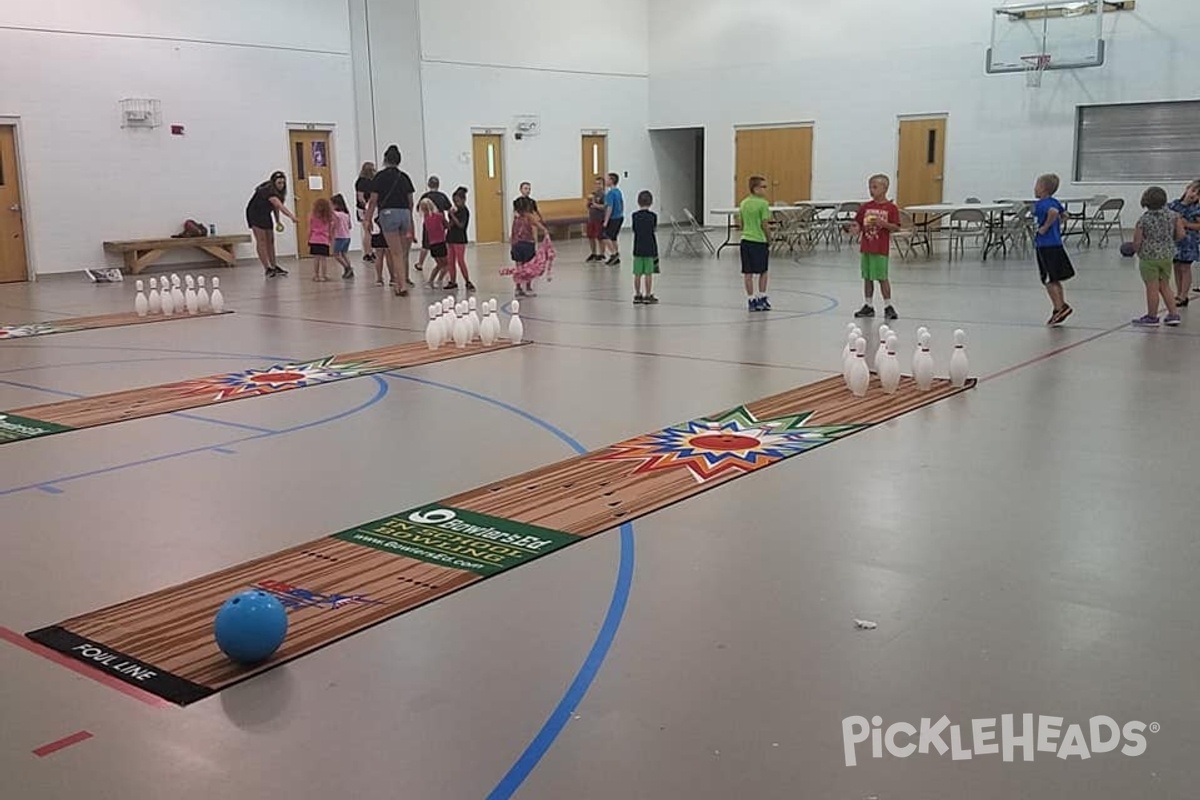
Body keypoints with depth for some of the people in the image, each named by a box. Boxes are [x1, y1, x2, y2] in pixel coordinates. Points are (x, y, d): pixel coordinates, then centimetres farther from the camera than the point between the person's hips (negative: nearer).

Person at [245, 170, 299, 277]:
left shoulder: (278, 192, -4)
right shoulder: (268, 191, -32)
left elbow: (276, 206, 6)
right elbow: (280, 206, -45)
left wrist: (277, 222, 1)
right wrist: (291, 216, -55)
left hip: (266, 215, 9)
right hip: (255, 214, -9)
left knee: (270, 240, 8)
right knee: (261, 240, -12)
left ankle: (273, 266, 13)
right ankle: (267, 268, -17)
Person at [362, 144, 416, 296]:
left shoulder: (380, 176, -1)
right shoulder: (404, 177, 11)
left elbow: (373, 200, -4)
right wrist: (410, 219, 27)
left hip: (388, 213, -4)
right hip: (405, 213, 4)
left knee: (396, 253, -4)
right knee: (402, 252, 14)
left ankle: (402, 286, -8)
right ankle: (402, 281, 17)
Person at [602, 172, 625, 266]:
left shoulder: (610, 193, -16)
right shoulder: (618, 192, 11)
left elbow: (610, 207, -21)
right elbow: (622, 205, 19)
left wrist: (606, 221, -19)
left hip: (613, 218, -9)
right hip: (620, 217, 9)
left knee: (605, 237, -7)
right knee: (613, 237, 14)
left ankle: (614, 254, -14)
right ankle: (616, 258, 16)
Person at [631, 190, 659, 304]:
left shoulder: (635, 216, 0)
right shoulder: (652, 216, -6)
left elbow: (634, 230, 8)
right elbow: (654, 229, 2)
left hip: (638, 248, 3)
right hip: (650, 249, -2)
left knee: (637, 274, 6)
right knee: (648, 274, 2)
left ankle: (637, 295, 11)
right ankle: (648, 296, 5)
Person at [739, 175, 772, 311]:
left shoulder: (743, 203, 8)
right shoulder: (763, 204, -12)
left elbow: (742, 225, 12)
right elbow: (764, 225, -13)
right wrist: (769, 241, -3)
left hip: (745, 240, 5)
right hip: (760, 241, -5)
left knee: (748, 273, 5)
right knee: (763, 271, 10)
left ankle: (751, 300, 8)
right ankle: (762, 298, 14)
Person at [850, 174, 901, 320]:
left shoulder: (891, 207, -6)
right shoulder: (865, 207, 7)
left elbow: (896, 227, -8)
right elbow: (858, 223, 11)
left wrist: (883, 223, -22)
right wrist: (856, 229, -10)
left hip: (881, 249, -5)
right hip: (866, 247, 5)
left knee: (882, 277, -2)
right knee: (867, 277, 10)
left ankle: (888, 306, 7)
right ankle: (868, 305, 19)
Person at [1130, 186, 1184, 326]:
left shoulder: (1143, 220, -15)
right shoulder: (1173, 215, -4)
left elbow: (1137, 242, -13)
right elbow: (1181, 234, -4)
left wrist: (1137, 251, 8)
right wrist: (1169, 240, 14)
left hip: (1149, 258, -5)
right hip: (1167, 256, 5)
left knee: (1152, 288, 4)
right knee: (1165, 286, 17)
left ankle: (1152, 317, 15)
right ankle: (1174, 314, 17)